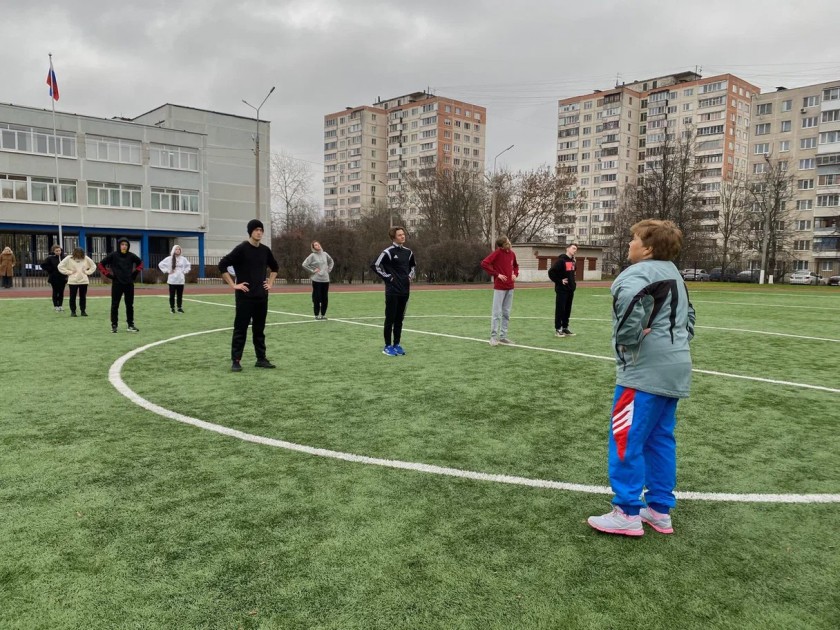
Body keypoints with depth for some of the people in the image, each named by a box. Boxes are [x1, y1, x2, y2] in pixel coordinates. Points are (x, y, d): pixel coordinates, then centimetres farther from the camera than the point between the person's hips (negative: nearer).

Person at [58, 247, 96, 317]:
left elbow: (93, 266, 14)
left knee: (83, 297, 7)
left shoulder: (86, 259, 4)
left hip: (84, 281, 2)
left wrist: (87, 272, 2)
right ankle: (73, 311, 12)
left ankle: (83, 311, 15)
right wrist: (69, 272, -6)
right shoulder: (69, 259, -3)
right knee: (72, 297, 3)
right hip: (73, 281, -2)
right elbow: (60, 266, -1)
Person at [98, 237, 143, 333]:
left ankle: (131, 325, 14)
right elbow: (101, 264, 0)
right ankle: (114, 325, 11)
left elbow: (140, 263, 18)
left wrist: (135, 272, 7)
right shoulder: (113, 255, -6)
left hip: (129, 284, 2)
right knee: (115, 305, 3)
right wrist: (108, 274, -5)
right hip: (117, 284, -2)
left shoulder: (131, 256, 1)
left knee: (130, 305, 7)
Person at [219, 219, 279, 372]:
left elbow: (275, 267, 25)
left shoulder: (265, 250, 8)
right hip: (245, 296, -5)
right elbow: (222, 265, -12)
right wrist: (233, 285, -13)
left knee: (259, 329, 11)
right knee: (240, 329, -3)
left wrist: (270, 283, 13)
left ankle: (261, 359, 18)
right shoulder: (241, 249, -9)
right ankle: (235, 360, 2)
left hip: (262, 296, 5)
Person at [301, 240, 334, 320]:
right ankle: (317, 314, 7)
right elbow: (304, 264, -9)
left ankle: (323, 314, 16)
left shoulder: (325, 254, 9)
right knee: (317, 297, -2)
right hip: (316, 280, -4)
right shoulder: (312, 256, -5)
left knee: (325, 298, 6)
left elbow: (331, 262, 25)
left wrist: (329, 269, 13)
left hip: (326, 279, 4)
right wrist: (312, 271, -9)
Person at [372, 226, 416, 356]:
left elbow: (413, 265, 27)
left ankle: (396, 344, 19)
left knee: (399, 319, 10)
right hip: (392, 291, -6)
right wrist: (388, 277, -13)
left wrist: (410, 275, 10)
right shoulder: (388, 252, -11)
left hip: (405, 291, 6)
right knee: (390, 318, -1)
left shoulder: (408, 252, 9)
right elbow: (375, 266, -14)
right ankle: (388, 346, 6)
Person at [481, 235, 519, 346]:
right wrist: (496, 274, -16)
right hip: (499, 288, -6)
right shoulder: (497, 253, -10)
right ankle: (493, 337, 2)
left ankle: (503, 336, 17)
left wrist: (515, 274, 7)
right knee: (497, 313, -4)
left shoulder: (512, 254, 9)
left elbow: (515, 265, 28)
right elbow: (484, 264, -18)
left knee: (506, 313, 9)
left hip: (510, 288, 6)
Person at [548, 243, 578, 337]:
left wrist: (574, 280, 14)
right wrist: (559, 281, -15)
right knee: (560, 309, -2)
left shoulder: (573, 261, 11)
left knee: (568, 309, 11)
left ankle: (565, 328, 20)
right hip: (562, 289, -8)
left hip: (571, 289, 8)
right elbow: (551, 272, -18)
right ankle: (558, 329, 5)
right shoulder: (561, 260, -13)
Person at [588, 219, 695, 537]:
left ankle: (627, 514, 4)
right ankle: (660, 510, 22)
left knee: (625, 440, -2)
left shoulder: (637, 273, -12)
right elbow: (689, 316, 28)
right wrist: (677, 342, 18)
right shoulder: (673, 275, 19)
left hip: (645, 371, -10)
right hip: (674, 369, 10)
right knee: (660, 440, 15)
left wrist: (626, 340, -21)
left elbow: (632, 299, -35)